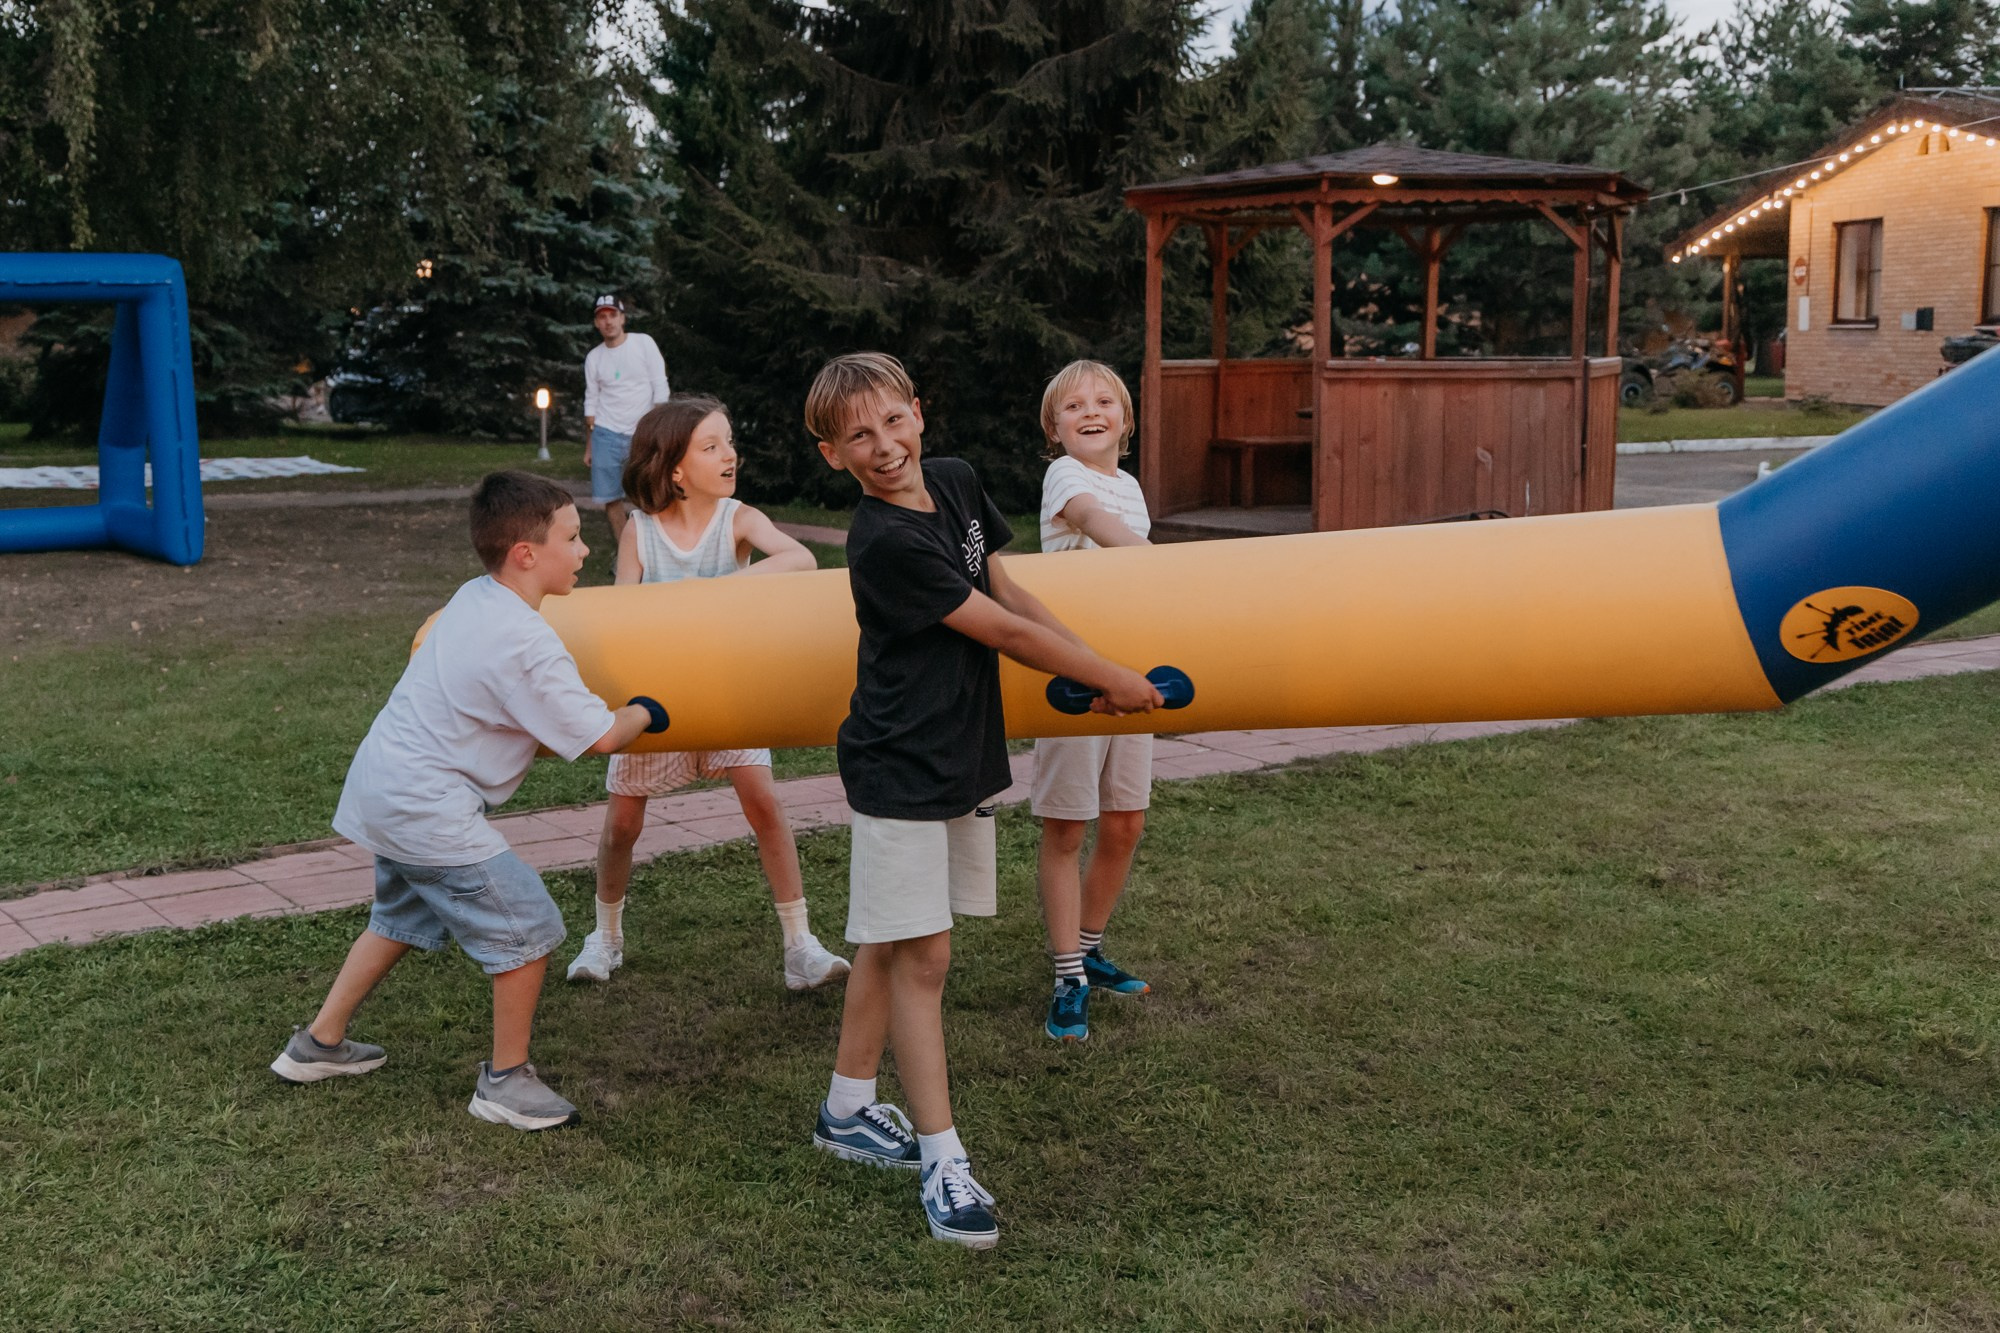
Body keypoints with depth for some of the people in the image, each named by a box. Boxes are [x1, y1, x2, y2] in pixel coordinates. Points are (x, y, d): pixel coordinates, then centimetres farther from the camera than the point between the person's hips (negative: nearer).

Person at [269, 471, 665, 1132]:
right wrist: (644, 713, 3)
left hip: (382, 784, 10)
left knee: (400, 919, 29)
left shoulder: (473, 599, 6)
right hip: (428, 809, -10)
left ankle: (318, 1045, 40)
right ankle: (506, 1081, 11)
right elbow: (598, 737, -19)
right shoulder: (527, 646, -22)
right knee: (527, 927, -2)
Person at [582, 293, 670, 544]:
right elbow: (591, 403, 11)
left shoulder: (644, 343, -2)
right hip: (606, 434, 2)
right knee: (610, 497, 1)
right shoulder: (593, 358, 5)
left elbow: (660, 389, -3)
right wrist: (588, 447, 10)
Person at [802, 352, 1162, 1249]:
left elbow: (1009, 590, 14)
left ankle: (848, 1110, 29)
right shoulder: (886, 545, -21)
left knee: (889, 947, 16)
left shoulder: (955, 481, 3)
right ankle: (941, 1159, 4)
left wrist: (1099, 669, 7)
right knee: (920, 955, -3)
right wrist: (1114, 681, -5)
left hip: (962, 755, 8)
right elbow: (1002, 631, -15)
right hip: (901, 768, -8)